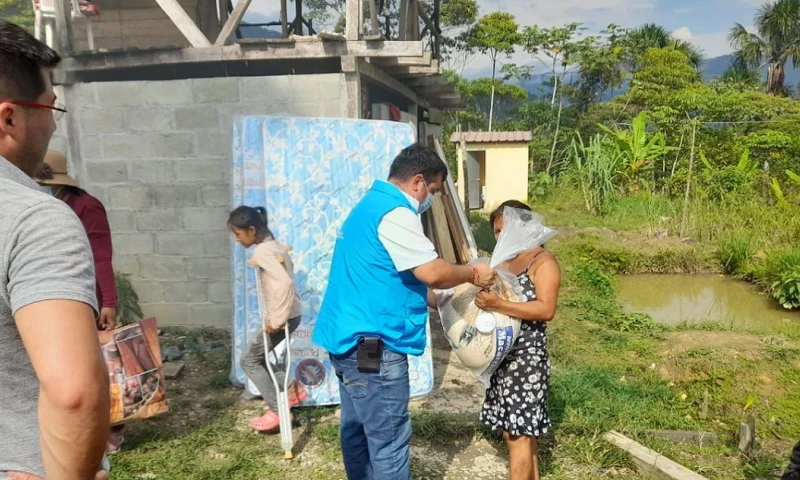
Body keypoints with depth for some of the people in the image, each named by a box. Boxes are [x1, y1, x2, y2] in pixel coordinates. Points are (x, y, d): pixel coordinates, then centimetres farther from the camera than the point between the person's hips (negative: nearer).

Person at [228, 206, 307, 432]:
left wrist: (276, 319, -26)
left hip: (283, 317, -9)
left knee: (249, 359, 5)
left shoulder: (262, 252, -19)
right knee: (259, 356, 20)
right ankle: (292, 388, 24)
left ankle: (277, 410, 7)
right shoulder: (274, 245, 10)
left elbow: (285, 282, -31)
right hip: (289, 314, 9)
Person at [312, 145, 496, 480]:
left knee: (358, 431, 19)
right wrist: (473, 274, -5)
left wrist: (438, 301, 20)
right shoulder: (394, 212, -16)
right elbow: (432, 272, -24)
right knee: (389, 441, 0)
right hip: (372, 343, -11)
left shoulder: (371, 204, 16)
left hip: (351, 338, 11)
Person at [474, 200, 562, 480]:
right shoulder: (502, 261, 14)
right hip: (502, 358, 8)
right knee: (514, 432, 14)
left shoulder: (543, 261, -8)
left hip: (527, 359, -8)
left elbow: (546, 309, -21)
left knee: (519, 434, -3)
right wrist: (483, 299, 0)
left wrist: (499, 305, -30)